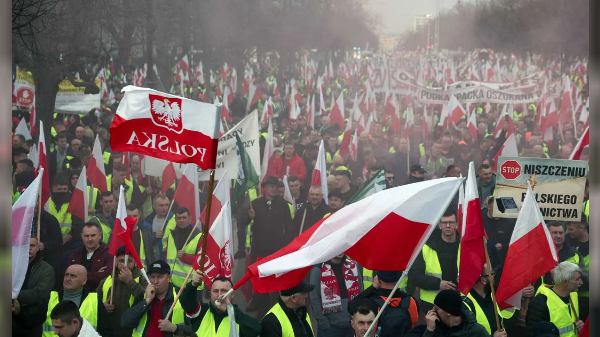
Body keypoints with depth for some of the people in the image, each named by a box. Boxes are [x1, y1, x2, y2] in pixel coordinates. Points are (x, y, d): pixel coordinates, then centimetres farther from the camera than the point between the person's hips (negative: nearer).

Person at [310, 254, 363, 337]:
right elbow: (315, 299, -8)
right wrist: (323, 324, -12)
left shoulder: (353, 266, 8)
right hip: (330, 327, -4)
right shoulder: (318, 270, -6)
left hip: (353, 325, 4)